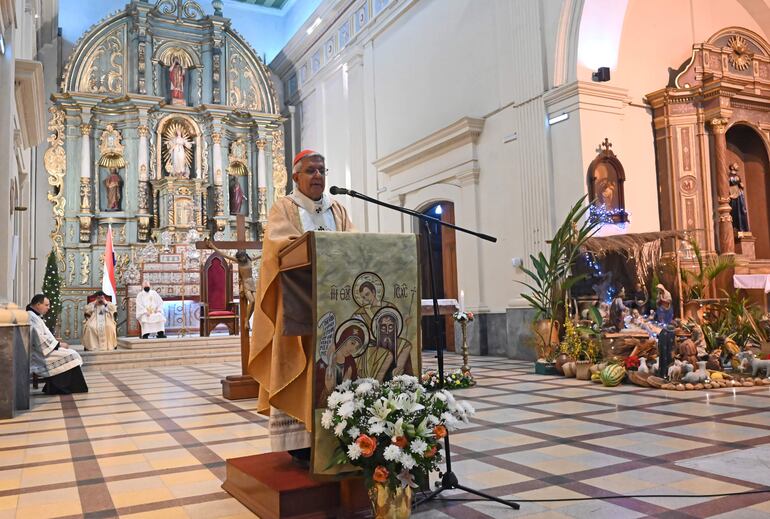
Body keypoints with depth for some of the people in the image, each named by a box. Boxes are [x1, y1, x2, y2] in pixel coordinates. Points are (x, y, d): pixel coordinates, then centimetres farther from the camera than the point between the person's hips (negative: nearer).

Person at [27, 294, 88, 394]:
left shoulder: (34, 316, 16)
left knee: (71, 354, 5)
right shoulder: (31, 317, -18)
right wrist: (58, 344, -13)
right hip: (39, 355, -10)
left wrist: (57, 343, 8)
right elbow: (41, 340, -24)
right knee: (71, 356, -14)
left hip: (40, 350, 10)